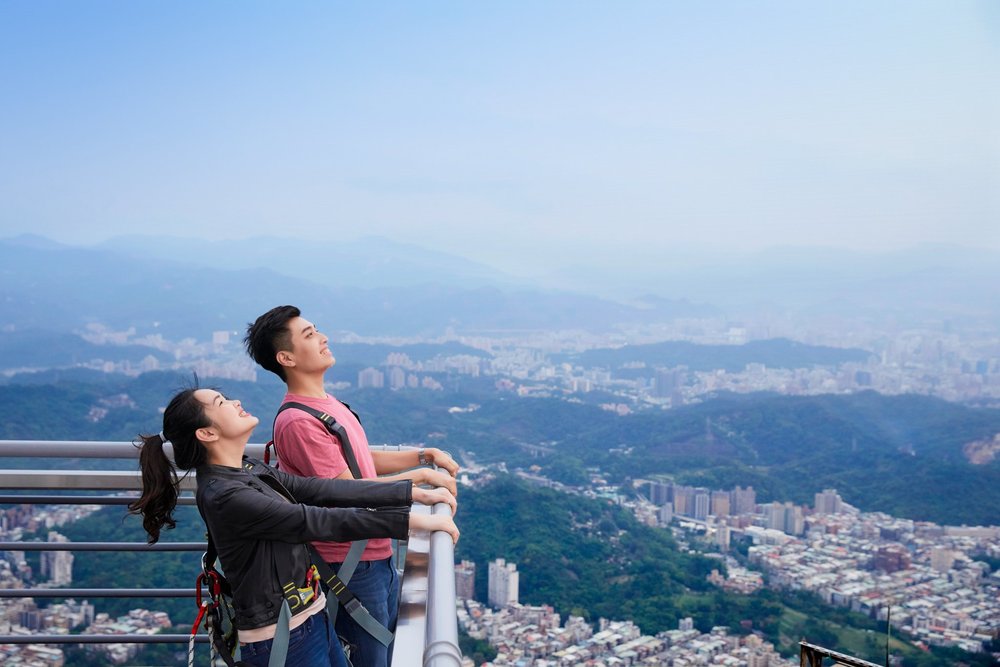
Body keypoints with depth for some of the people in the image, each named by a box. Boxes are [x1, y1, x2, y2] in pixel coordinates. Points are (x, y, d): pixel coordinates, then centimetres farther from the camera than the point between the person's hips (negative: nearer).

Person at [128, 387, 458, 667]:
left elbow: (326, 489, -1)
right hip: (282, 640, -8)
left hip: (312, 618, 8)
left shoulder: (250, 471, 5)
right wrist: (412, 520, -26)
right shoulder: (224, 496, -23)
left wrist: (414, 492, -7)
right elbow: (321, 522, -26)